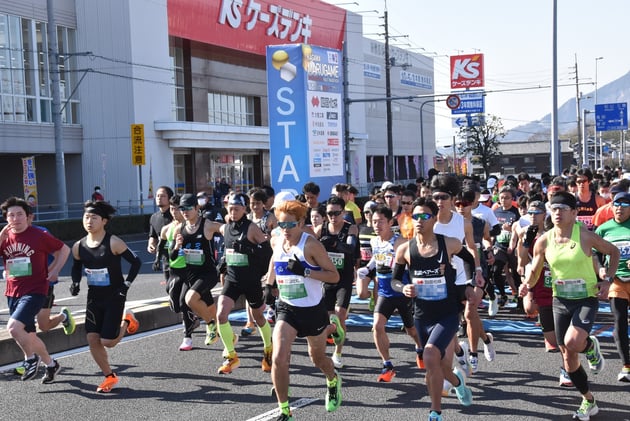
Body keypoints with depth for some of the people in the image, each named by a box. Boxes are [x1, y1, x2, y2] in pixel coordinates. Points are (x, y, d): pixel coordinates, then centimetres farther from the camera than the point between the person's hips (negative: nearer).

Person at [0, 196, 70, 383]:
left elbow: (64, 249, 4)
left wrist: (54, 270, -5)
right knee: (28, 336, 15)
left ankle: (30, 358, 2)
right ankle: (51, 364, 35)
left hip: (35, 291, -6)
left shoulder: (40, 236, -7)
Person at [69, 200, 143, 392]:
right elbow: (76, 267, 17)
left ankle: (126, 321, 25)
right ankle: (110, 377, 17)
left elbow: (136, 262, -10)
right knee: (92, 339, -2)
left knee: (107, 342, -8)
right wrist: (76, 283, -1)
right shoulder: (79, 246, -1)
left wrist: (127, 284, -14)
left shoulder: (113, 243, -16)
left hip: (114, 297, -5)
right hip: (94, 297, 5)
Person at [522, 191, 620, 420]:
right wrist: (528, 286, -12)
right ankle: (589, 401, 27)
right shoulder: (543, 241, -4)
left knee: (573, 343, -28)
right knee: (568, 356, 8)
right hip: (561, 301, 4)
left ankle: (591, 346, 10)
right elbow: (535, 271, 8)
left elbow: (613, 251, 1)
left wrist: (608, 279, -9)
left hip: (586, 299, -4)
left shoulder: (585, 236, -14)